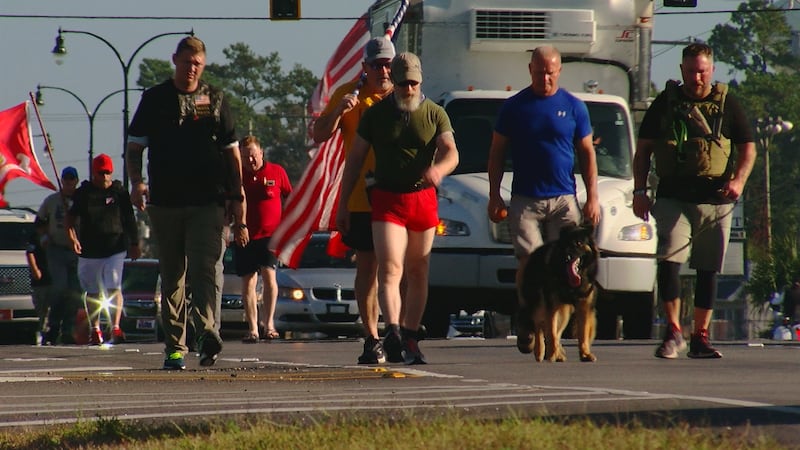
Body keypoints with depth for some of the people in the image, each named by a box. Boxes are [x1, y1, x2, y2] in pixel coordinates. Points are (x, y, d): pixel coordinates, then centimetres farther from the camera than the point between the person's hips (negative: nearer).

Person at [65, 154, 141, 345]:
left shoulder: (119, 192, 5)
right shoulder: (83, 193, 5)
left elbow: (129, 221, 12)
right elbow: (70, 217, 5)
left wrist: (134, 244, 12)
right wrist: (72, 236, -12)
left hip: (115, 248, -2)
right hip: (89, 249, 2)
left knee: (114, 288, -15)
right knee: (92, 292, 9)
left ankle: (116, 328, -19)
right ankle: (95, 329, 20)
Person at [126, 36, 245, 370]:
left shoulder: (215, 100, 11)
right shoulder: (155, 99, 10)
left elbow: (231, 152, 14)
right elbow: (135, 145, 11)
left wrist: (237, 197, 8)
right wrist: (136, 181, -8)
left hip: (208, 204, -1)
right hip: (165, 204, 1)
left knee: (205, 269, -17)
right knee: (171, 277, 6)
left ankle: (207, 332, -31)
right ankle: (174, 348, 9)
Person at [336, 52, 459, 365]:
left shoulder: (434, 115, 6)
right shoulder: (376, 114, 5)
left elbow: (451, 152, -7)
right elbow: (354, 159, 8)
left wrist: (438, 169, -31)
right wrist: (343, 204, 5)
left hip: (423, 198, 2)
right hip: (387, 200, -2)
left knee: (417, 272, 6)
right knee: (390, 269, -16)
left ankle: (410, 338, 12)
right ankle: (393, 332, -30)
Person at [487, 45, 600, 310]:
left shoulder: (574, 107, 8)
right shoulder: (514, 107, 6)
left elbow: (587, 154, 11)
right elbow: (497, 153, 10)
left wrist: (592, 198, 4)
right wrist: (494, 196, 3)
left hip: (564, 200, 1)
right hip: (525, 201, -1)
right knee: (528, 263, -7)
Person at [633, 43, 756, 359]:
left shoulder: (726, 104, 8)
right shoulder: (666, 103, 8)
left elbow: (747, 148, 10)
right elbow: (643, 149, 11)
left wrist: (738, 180, -8)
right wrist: (640, 191, 2)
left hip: (716, 202, 1)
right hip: (673, 199, -1)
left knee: (708, 269, 6)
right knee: (669, 260, -17)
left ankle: (700, 337, 14)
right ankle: (673, 331, -12)